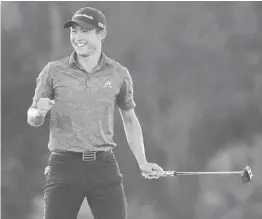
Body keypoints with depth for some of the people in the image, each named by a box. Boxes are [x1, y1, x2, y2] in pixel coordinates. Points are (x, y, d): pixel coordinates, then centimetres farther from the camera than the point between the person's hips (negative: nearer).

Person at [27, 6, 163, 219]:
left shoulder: (118, 74, 6)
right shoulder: (53, 71, 2)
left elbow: (130, 119, 19)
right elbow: (33, 120, 9)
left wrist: (142, 162, 12)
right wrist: (39, 112, -14)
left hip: (104, 167, 1)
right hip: (64, 166, -1)